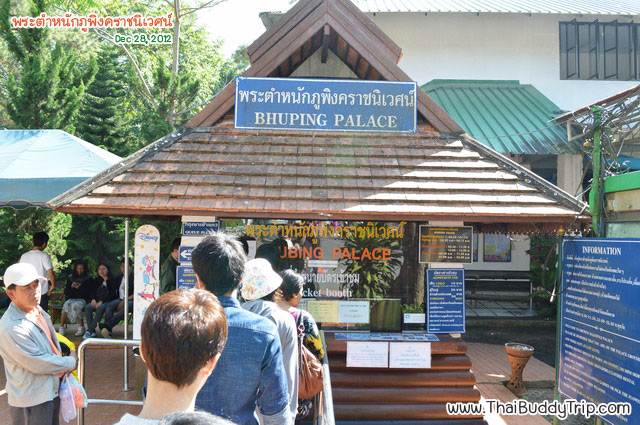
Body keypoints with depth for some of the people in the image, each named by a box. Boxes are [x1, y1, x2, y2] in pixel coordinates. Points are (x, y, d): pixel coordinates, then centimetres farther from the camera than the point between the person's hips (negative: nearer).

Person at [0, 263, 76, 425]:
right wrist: (71, 363, -11)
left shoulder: (37, 311, 3)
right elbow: (38, 364, -24)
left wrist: (62, 365, 9)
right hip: (31, 401, -9)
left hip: (51, 392, 9)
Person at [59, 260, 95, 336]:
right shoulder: (71, 278, 20)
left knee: (76, 305, -36)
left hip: (82, 299, -3)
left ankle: (82, 327, -25)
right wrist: (71, 287, -2)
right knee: (67, 304, -32)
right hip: (71, 299, 3)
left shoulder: (89, 279, 7)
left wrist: (80, 287, -10)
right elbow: (66, 292, 18)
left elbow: (90, 292, 0)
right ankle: (61, 327, -33)